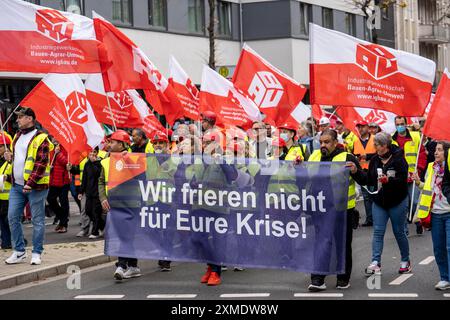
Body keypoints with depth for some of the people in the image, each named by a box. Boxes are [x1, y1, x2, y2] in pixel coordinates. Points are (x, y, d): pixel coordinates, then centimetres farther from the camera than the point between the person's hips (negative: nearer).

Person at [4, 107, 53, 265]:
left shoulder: (40, 138, -9)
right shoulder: (17, 136, 16)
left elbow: (41, 163, -16)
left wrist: (30, 183, -22)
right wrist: (10, 156, 8)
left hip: (35, 186, -8)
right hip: (17, 185, 8)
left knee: (37, 220, 1)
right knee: (13, 217, 5)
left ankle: (36, 253, 8)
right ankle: (19, 252, 14)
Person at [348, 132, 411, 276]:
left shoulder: (398, 159, -13)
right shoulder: (374, 160, 5)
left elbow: (403, 180, -19)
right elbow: (368, 180, 4)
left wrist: (388, 180, -33)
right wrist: (356, 172, -9)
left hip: (397, 202, -5)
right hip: (379, 202, 5)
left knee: (399, 232, 8)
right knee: (378, 232, -4)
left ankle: (405, 261, 25)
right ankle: (375, 263, -9)